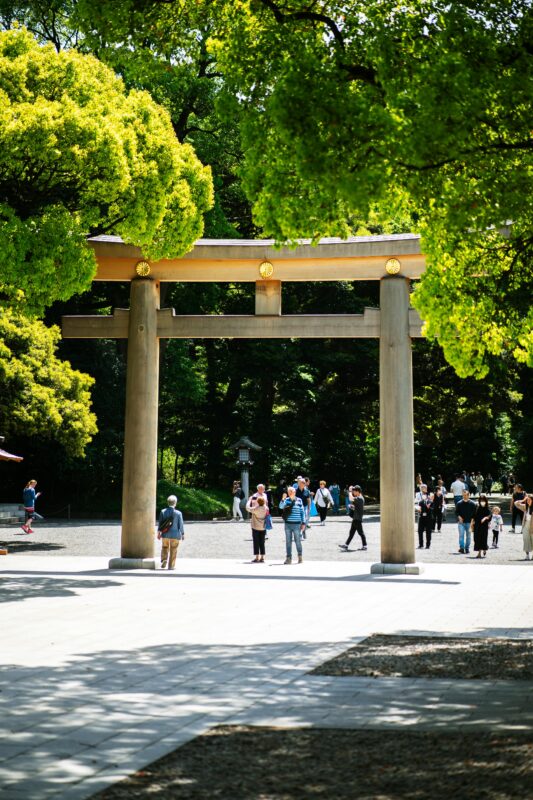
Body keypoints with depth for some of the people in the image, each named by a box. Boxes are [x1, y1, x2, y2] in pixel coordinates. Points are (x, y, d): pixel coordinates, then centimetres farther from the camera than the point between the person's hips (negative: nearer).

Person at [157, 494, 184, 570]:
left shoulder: (163, 511, -5)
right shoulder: (178, 513, -12)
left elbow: (160, 523, 1)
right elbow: (181, 525, -6)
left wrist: (159, 532, 12)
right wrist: (183, 534, 7)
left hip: (165, 534, 2)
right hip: (175, 534, -2)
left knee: (164, 548, 18)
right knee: (173, 551, 9)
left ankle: (163, 563, 8)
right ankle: (171, 566, 12)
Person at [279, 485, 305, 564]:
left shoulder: (299, 501, 0)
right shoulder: (286, 500, 2)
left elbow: (302, 512, 4)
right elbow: (281, 507, -14)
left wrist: (303, 523, 2)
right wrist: (283, 499, -29)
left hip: (296, 524, -2)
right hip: (288, 524, 2)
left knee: (298, 541, 3)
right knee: (288, 541, 6)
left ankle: (300, 556, 20)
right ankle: (289, 558, 13)